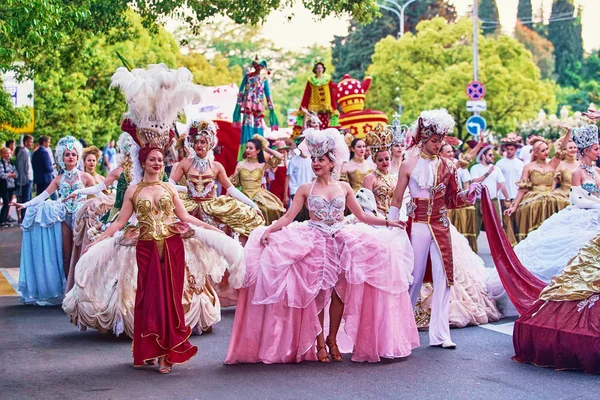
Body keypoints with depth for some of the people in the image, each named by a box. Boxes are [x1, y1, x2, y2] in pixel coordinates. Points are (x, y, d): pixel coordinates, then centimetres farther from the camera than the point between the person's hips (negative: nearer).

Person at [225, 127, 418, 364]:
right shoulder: (305, 189, 4)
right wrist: (269, 230, -18)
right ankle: (319, 341, 6)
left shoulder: (344, 188, 8)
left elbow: (362, 216, 13)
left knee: (340, 291, -5)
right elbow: (288, 217, -2)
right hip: (314, 244, -1)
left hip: (341, 243, 2)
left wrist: (388, 223, 5)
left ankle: (333, 339, 8)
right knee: (316, 292, -6)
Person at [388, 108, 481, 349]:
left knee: (443, 277, -2)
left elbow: (452, 200, 11)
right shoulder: (409, 166, 0)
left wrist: (469, 194, -7)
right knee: (414, 278, 3)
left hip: (441, 228, 2)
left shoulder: (447, 167, 6)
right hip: (417, 227, -2)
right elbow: (397, 200, 4)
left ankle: (439, 333, 3)